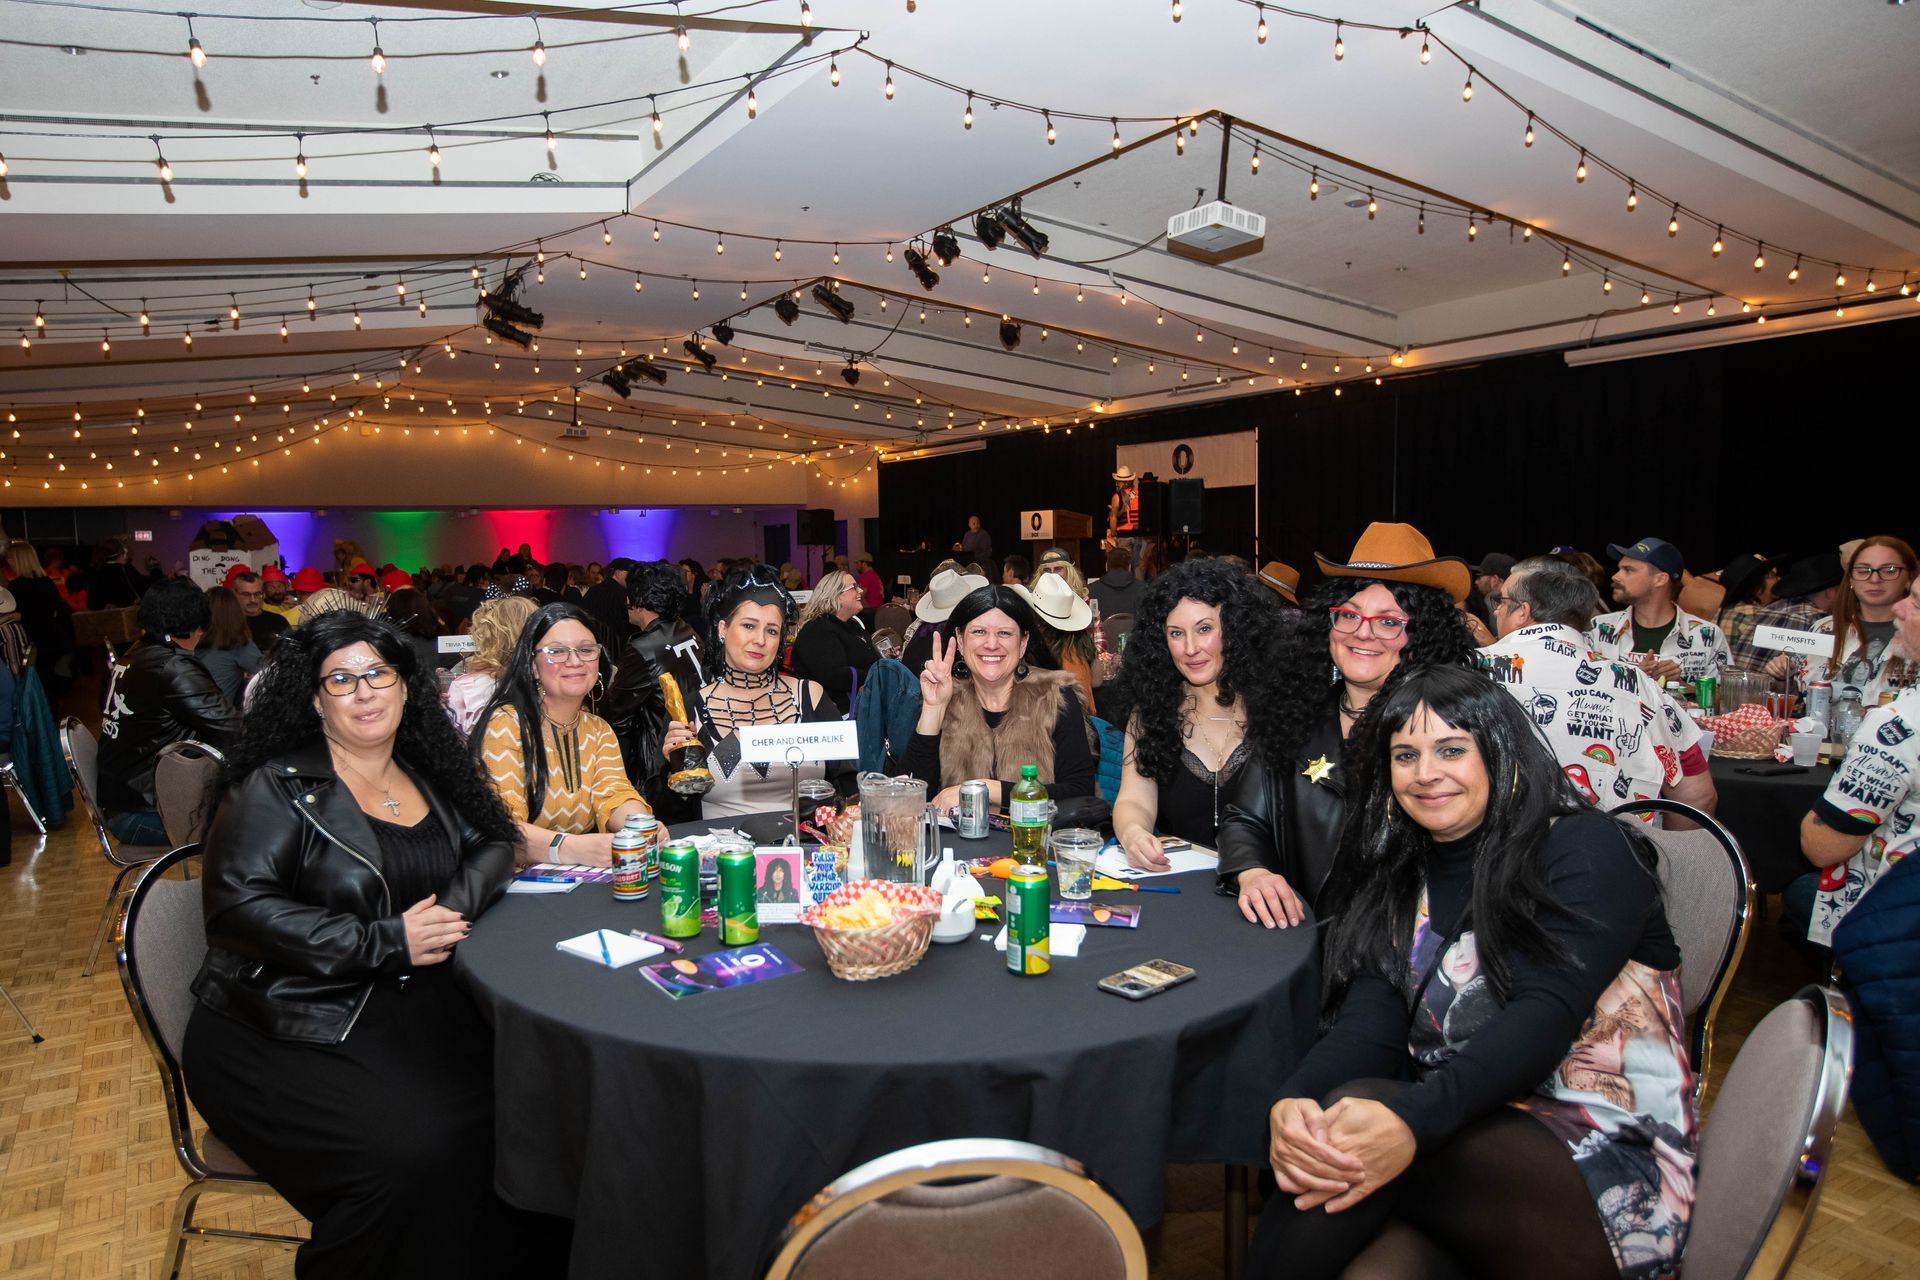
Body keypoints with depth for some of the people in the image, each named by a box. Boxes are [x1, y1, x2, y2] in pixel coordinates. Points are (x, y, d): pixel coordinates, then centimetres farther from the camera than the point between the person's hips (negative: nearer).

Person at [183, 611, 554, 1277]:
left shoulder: (425, 774, 12)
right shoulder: (280, 788, -3)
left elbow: (492, 843, 12)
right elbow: (240, 905, -14)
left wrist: (452, 907, -10)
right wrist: (385, 943, -18)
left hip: (416, 1006, 5)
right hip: (284, 1031, -4)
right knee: (411, 1149, -28)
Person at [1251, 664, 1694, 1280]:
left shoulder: (1585, 851, -2)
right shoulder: (1398, 883, 14)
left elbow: (1544, 1016, -18)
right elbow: (1368, 1026, -1)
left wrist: (1415, 1117, -36)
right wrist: (1291, 1103, -24)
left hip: (1610, 1162, -3)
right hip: (1473, 1144, 4)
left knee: (1361, 1105, -32)